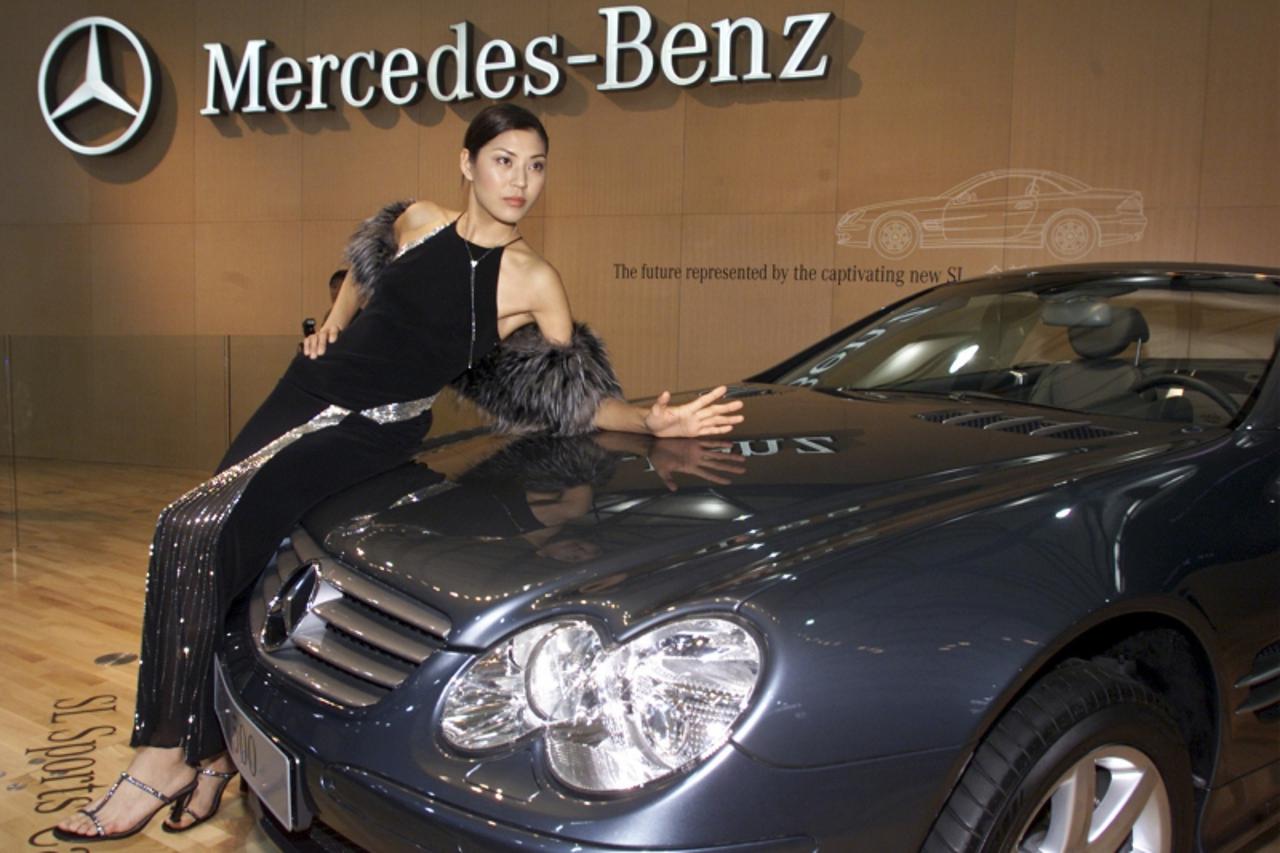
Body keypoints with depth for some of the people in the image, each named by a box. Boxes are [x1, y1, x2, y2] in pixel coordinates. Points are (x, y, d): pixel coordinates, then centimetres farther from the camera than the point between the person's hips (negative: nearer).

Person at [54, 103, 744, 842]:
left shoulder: (533, 281, -10)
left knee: (200, 530, -21)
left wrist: (654, 421, -21)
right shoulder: (416, 223, 2)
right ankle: (211, 752, 20)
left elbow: (578, 399, -7)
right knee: (228, 557, 3)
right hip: (308, 392, 6)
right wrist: (332, 326, 10)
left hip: (374, 432, -5)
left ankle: (166, 759, -10)